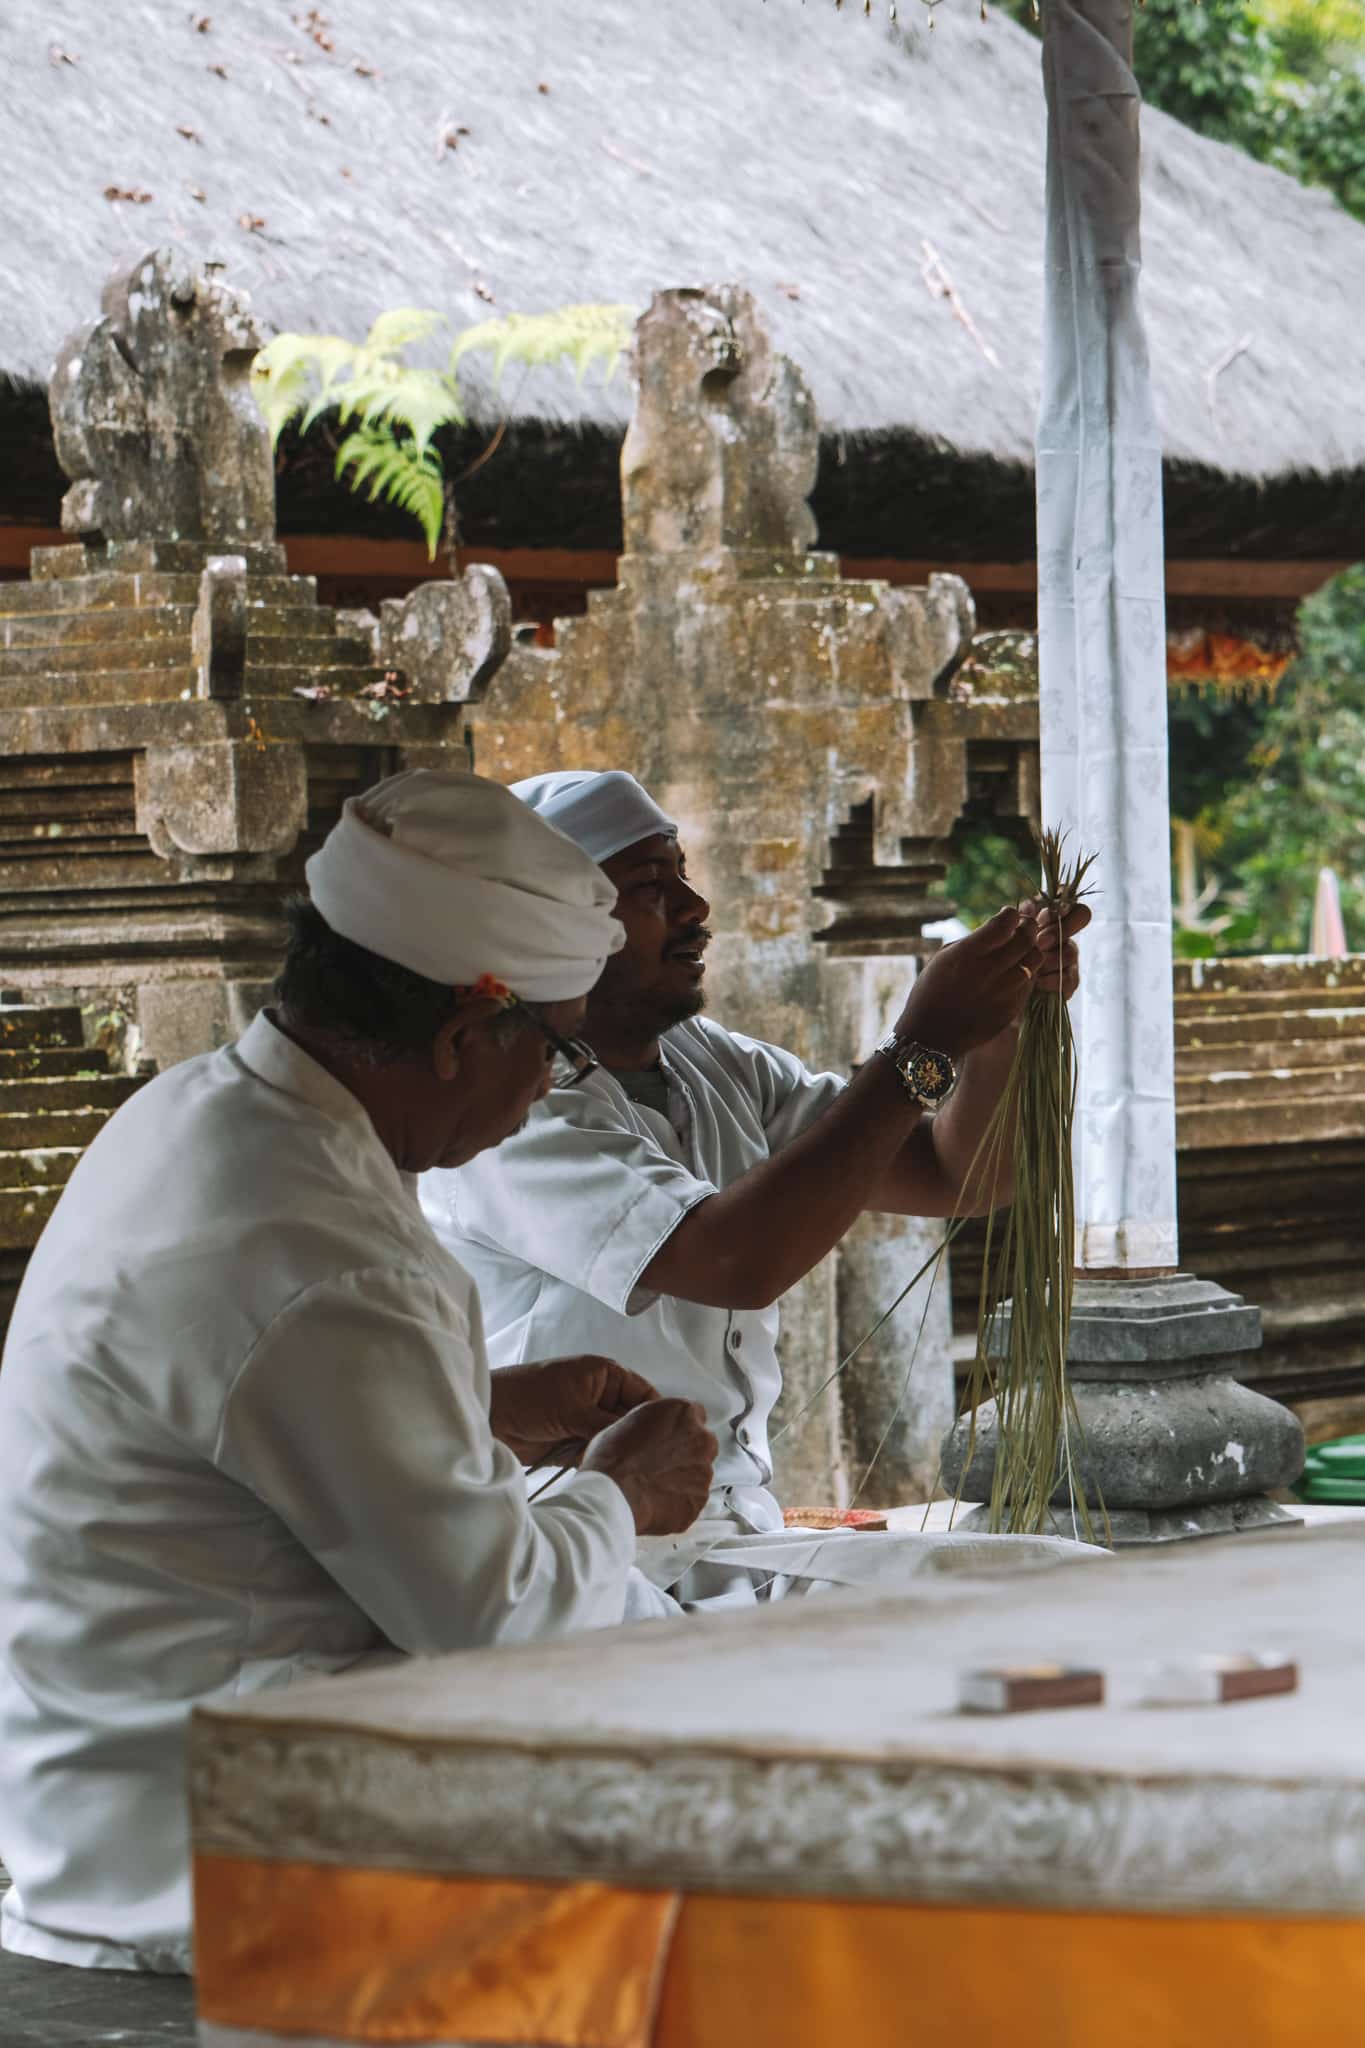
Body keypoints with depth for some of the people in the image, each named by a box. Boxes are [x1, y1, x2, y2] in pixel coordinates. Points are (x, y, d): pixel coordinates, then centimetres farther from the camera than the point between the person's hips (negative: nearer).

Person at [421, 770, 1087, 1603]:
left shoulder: (713, 1066, 12)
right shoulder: (509, 1108, -15)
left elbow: (955, 1176, 11)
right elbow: (734, 1261, -27)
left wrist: (1003, 1019, -9)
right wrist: (923, 1049, -21)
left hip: (746, 1564, 8)